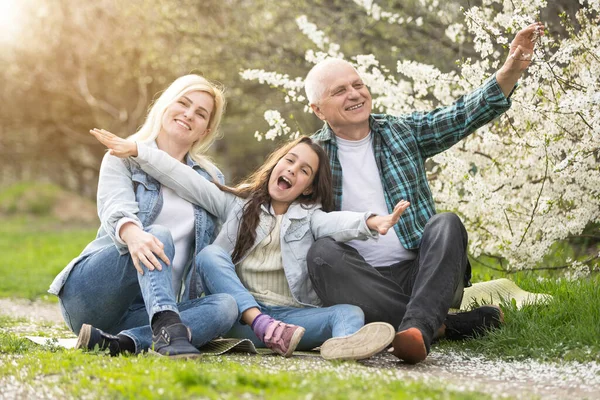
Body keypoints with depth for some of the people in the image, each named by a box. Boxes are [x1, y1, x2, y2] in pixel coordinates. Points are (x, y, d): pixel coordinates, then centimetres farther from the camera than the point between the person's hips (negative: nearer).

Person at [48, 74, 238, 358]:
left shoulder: (211, 179, 20)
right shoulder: (124, 158, 7)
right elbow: (115, 209, -15)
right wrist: (133, 235, -39)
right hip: (88, 294, -3)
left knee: (226, 306, -27)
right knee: (159, 236, -31)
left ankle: (120, 343, -44)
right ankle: (168, 328, -56)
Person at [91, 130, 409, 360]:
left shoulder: (310, 217, 12)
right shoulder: (239, 204, 15)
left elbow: (338, 223, -11)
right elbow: (184, 180, 6)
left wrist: (371, 223, -35)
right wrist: (136, 150, -4)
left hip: (292, 314, 0)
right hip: (240, 313, 1)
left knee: (350, 312, -25)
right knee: (209, 254, -20)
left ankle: (344, 344, -65)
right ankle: (263, 327, -41)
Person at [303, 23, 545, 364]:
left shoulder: (404, 131, 13)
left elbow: (464, 115, 3)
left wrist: (512, 70, -12)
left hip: (419, 271, 1)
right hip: (362, 283, -1)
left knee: (446, 224, -27)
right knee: (322, 254, -31)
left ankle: (417, 327, -48)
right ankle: (448, 325, -32)